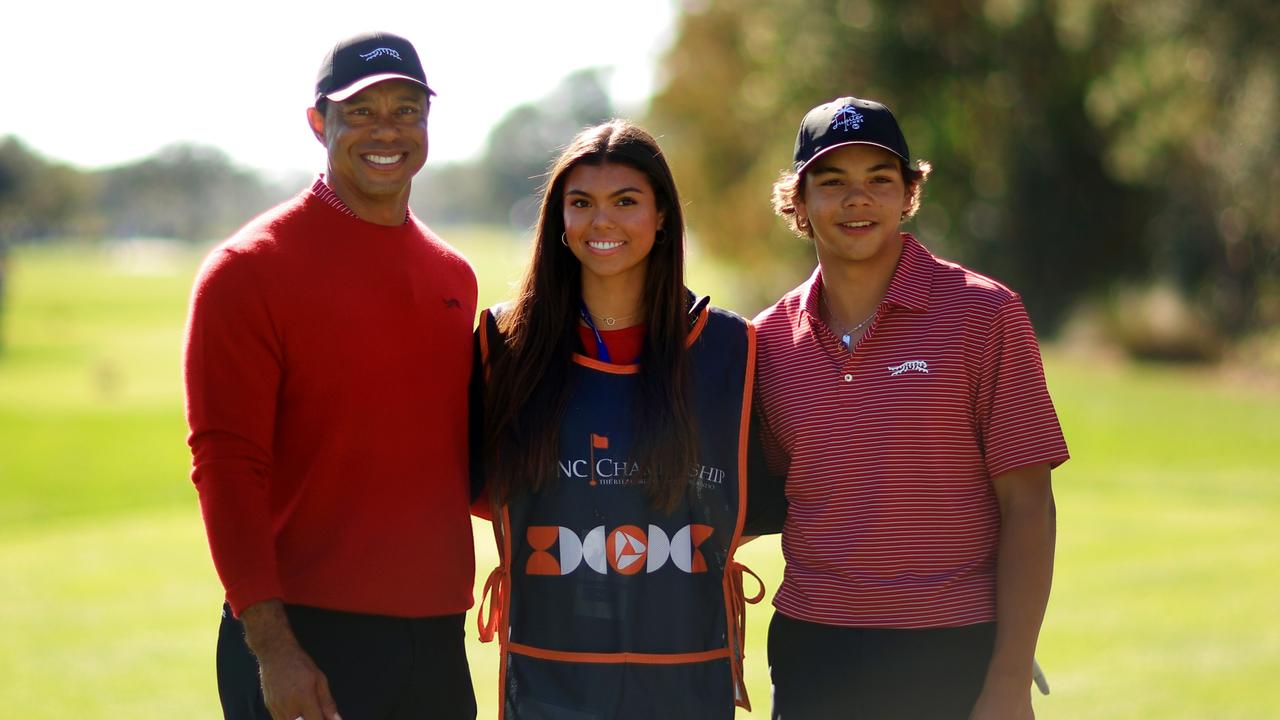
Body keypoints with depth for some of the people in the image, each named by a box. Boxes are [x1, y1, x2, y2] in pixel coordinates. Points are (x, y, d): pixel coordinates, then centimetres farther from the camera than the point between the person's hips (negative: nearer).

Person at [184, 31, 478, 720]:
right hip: (306, 643, -6)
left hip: (436, 636, 6)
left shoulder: (453, 275, 14)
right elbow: (225, 465, -10)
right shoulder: (251, 268, -5)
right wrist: (270, 642, -17)